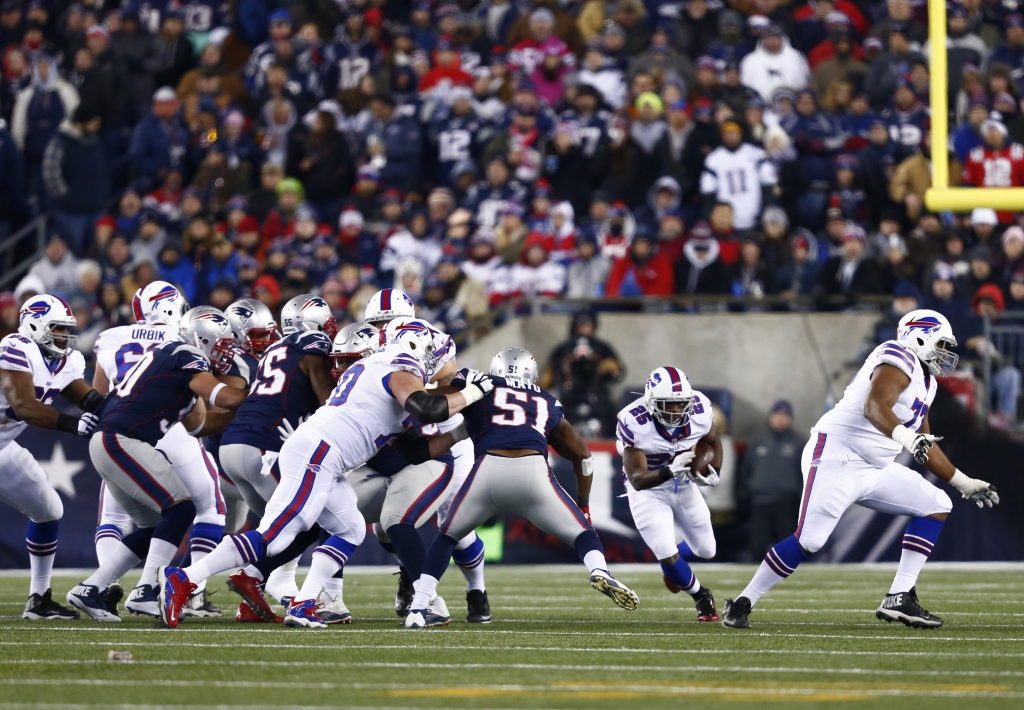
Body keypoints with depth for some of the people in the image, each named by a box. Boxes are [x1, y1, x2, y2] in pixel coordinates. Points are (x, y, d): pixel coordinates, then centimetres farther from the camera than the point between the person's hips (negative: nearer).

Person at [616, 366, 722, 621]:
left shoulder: (699, 410, -21)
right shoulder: (633, 423, -34)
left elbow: (713, 442, 4)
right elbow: (637, 480, -32)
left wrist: (713, 470, -13)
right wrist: (669, 470, -49)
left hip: (683, 485, 4)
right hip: (648, 489, -4)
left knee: (706, 550, 14)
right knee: (667, 554, -13)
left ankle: (671, 563, 48)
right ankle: (701, 597, 17)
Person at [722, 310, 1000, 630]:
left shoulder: (924, 381, 18)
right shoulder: (900, 360, -12)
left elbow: (925, 447, 27)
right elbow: (875, 407, -30)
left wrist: (966, 484, 27)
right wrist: (906, 437, -46)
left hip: (873, 470, 10)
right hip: (837, 457, -10)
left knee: (935, 506, 3)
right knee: (809, 540, -17)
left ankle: (899, 599, -2)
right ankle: (742, 603, -2)